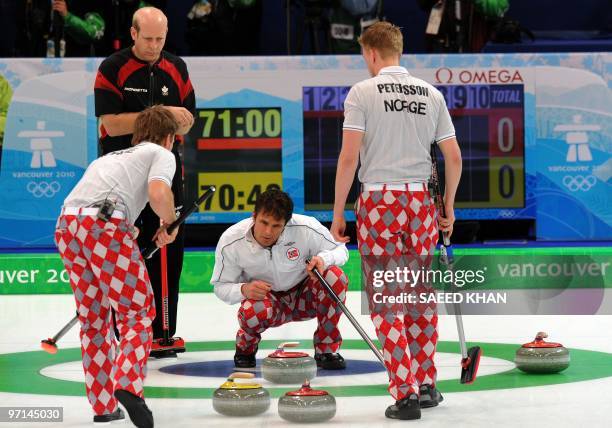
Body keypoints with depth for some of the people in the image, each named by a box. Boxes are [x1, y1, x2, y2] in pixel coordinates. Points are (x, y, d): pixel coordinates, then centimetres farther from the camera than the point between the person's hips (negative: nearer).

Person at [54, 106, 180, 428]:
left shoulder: (110, 157, 36)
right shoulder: (161, 154, 16)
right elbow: (158, 193, -6)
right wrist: (169, 224, 12)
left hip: (67, 225, 6)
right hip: (106, 226, -6)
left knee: (94, 318, 19)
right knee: (138, 312, 4)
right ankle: (127, 385, -17)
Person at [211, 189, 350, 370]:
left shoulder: (306, 229, -24)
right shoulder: (230, 242, -22)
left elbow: (340, 250, -8)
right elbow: (221, 287, -10)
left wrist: (323, 258, -32)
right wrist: (244, 289, -33)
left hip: (303, 297, 1)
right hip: (266, 299, -1)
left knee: (335, 277, -29)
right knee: (253, 311, -37)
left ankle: (326, 349, -9)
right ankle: (246, 346, 2)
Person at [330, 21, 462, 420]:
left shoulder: (363, 91, -5)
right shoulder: (431, 94, 8)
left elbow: (349, 157, -11)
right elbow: (454, 157, 8)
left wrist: (338, 214, -4)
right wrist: (448, 208, 20)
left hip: (378, 203, -4)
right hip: (420, 200, 4)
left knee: (386, 304, 0)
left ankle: (405, 395, -5)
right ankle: (426, 385, 22)